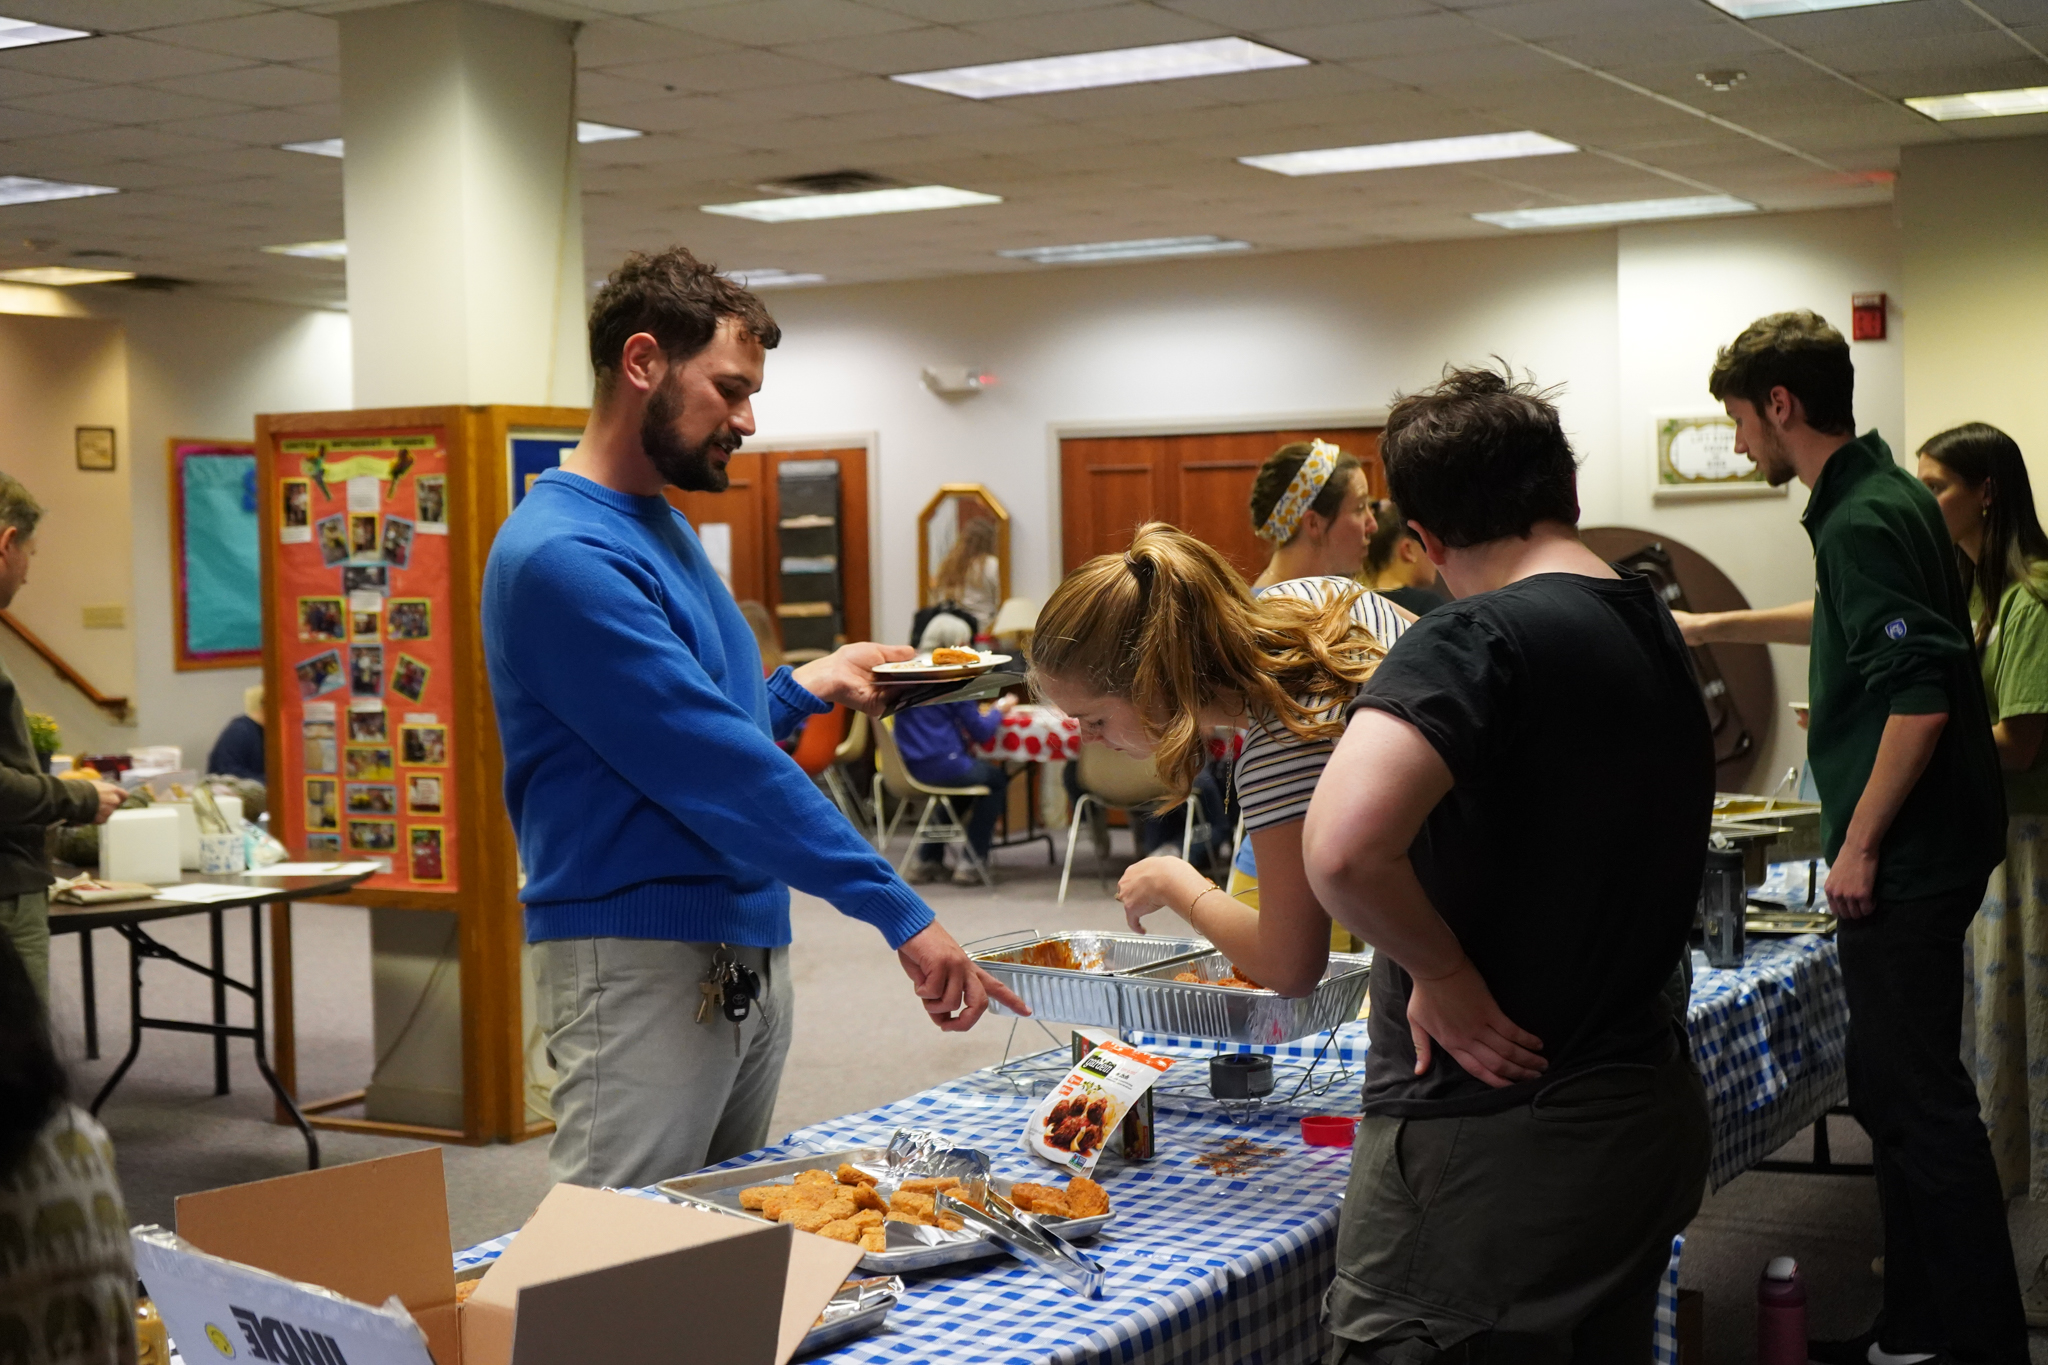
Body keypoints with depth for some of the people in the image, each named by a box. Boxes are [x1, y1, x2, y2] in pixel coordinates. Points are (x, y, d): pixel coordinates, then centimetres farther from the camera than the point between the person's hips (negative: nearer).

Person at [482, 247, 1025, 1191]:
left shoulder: (666, 528, 14)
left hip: (748, 953, 10)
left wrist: (807, 687, 10)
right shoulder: (562, 555, -18)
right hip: (641, 964, -10)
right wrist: (898, 910, -23)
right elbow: (714, 769, -23)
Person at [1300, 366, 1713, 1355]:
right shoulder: (1658, 636, 9)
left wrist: (1444, 974, -18)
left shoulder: (1479, 640, -18)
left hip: (1491, 1150, -9)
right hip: (1650, 1115, 9)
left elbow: (1342, 849, -34)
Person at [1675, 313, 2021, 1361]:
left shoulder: (1865, 518, -17)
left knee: (1920, 1101, -5)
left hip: (1904, 857, -10)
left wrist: (1860, 843, -18)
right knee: (1894, 1090, 15)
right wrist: (1720, 627, 43)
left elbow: (1921, 695, -24)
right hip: (1917, 852, 10)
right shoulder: (1882, 498, 14)